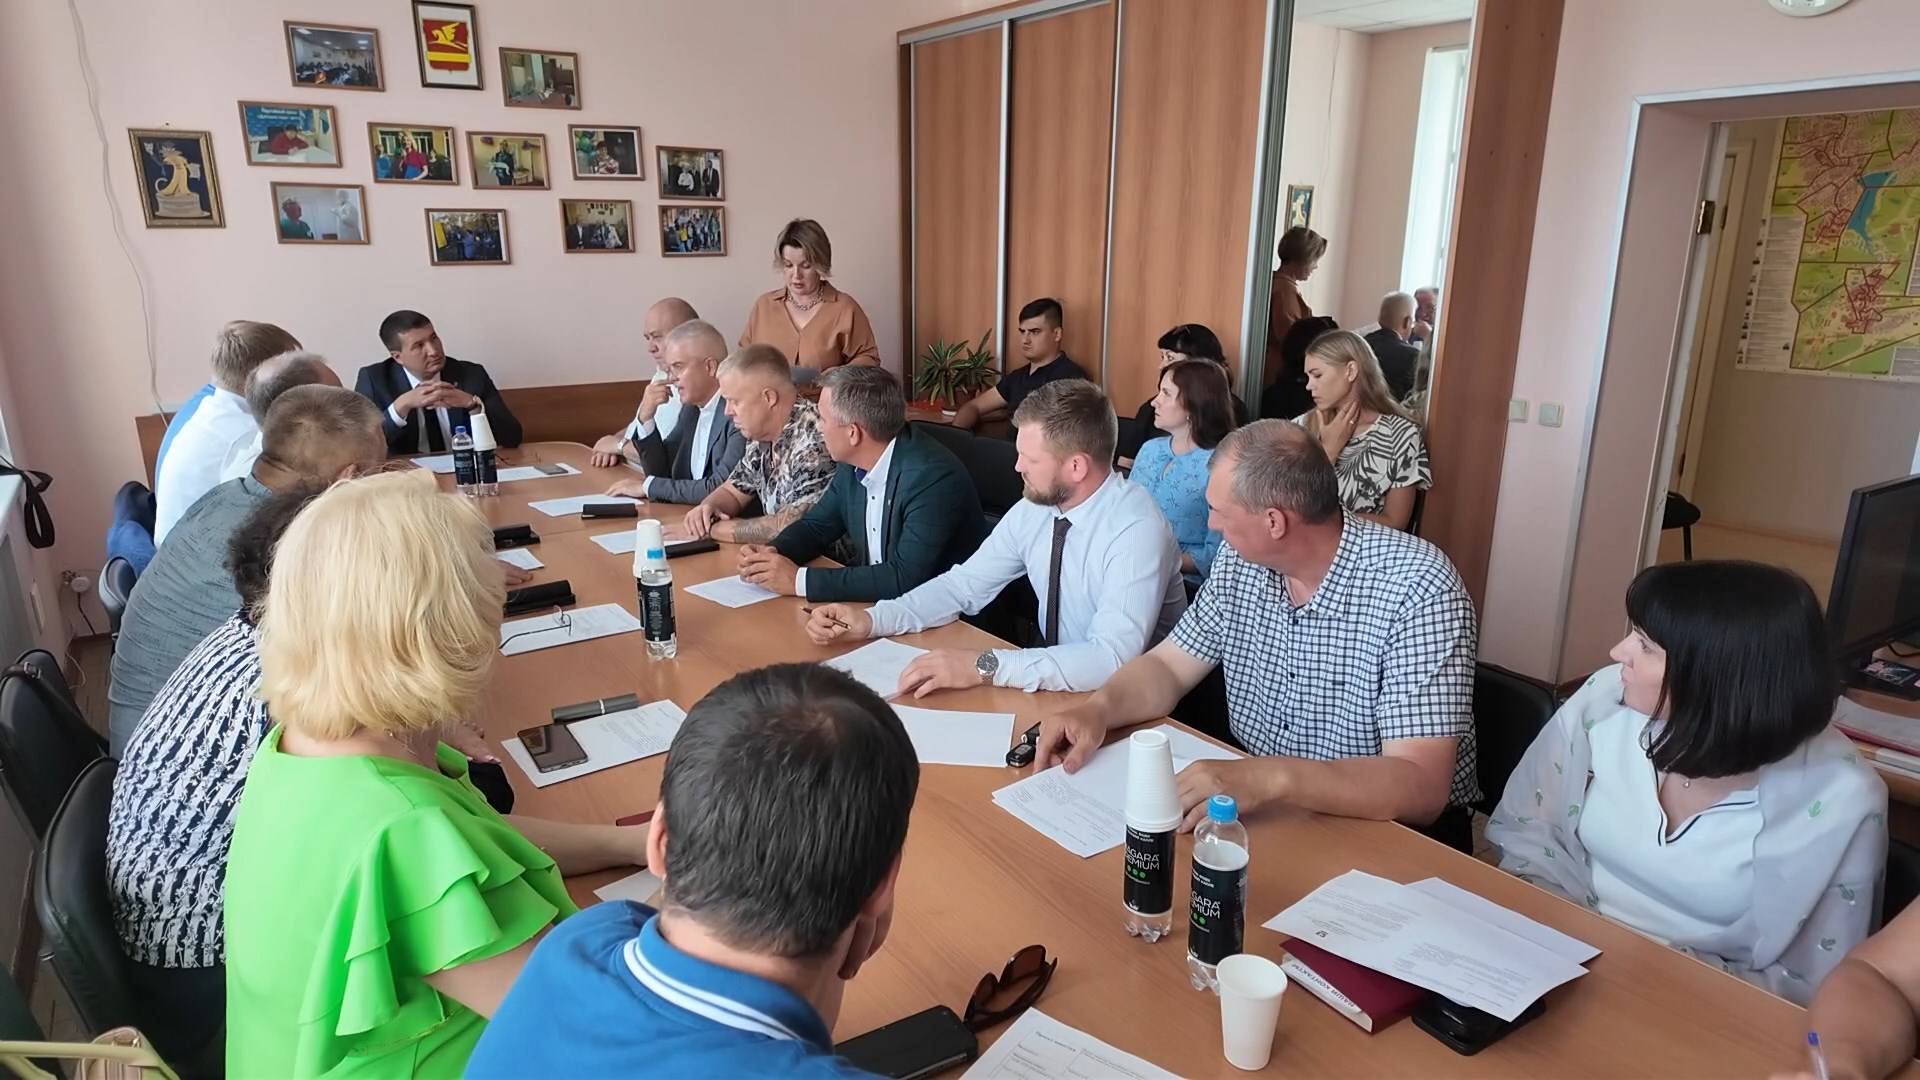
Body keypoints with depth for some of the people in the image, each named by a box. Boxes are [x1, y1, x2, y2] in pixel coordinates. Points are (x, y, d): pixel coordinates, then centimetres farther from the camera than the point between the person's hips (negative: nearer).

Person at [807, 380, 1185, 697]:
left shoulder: (1137, 529, -25)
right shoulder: (1035, 507, -3)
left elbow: (1113, 658, -33)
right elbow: (965, 584, 4)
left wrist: (985, 666, -37)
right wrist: (871, 620, -10)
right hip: (1056, 679, 7)